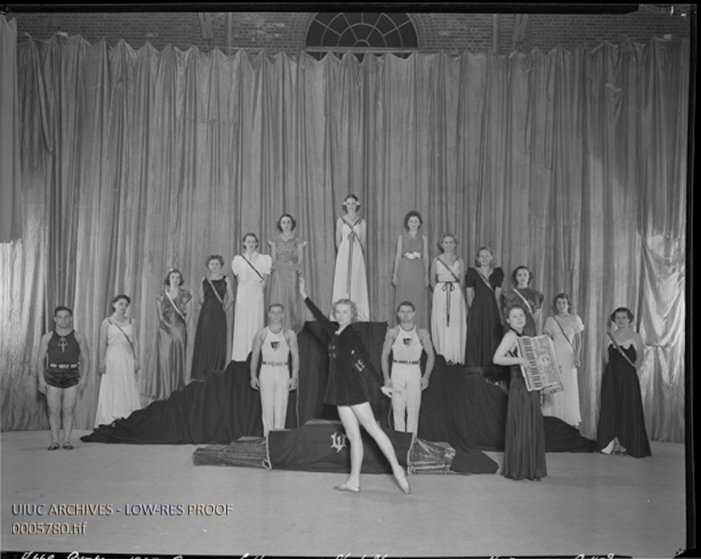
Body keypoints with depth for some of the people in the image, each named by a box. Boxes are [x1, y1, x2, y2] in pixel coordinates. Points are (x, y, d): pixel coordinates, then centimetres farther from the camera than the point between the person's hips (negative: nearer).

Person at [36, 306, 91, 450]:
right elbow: (40, 359, 4)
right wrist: (41, 380, -5)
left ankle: (66, 441, 6)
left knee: (69, 410, -1)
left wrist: (84, 378, -8)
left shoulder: (79, 337, 2)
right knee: (54, 410, -1)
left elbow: (86, 359, 2)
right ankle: (55, 441, 6)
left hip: (72, 377, -1)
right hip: (53, 376, 1)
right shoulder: (47, 337, 3)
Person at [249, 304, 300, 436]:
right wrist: (253, 376, 1)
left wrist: (295, 377, -4)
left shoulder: (289, 334, 4)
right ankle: (267, 437, 4)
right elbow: (255, 355, 8)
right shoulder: (262, 333, 6)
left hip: (283, 372, 0)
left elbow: (295, 356, 4)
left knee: (281, 407, -5)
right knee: (267, 406, -2)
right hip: (266, 371, 0)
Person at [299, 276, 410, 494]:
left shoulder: (353, 334, -11)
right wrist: (305, 297, 29)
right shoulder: (334, 331, 10)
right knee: (353, 436, 8)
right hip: (341, 390, 7)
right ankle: (354, 481, 9)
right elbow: (320, 318, 24)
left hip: (355, 388, -7)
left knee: (372, 428, -6)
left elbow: (366, 361, -16)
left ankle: (397, 470, -1)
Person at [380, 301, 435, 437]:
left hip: (415, 371, 0)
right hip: (397, 371, 0)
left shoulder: (422, 333, 3)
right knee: (398, 408, -2)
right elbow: (385, 355, 4)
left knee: (413, 408, -2)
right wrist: (386, 377, -3)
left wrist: (426, 376, -1)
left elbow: (430, 355, 7)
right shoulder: (392, 333, 2)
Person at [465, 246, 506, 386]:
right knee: (477, 339, -3)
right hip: (477, 311, -2)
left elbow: (497, 294, 9)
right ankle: (479, 375, 2)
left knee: (494, 339, 1)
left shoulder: (497, 273, 8)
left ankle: (495, 377, 7)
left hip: (493, 310, 2)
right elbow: (469, 294, 4)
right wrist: (473, 309, 3)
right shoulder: (472, 273, 2)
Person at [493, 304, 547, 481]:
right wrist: (518, 360, -31)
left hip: (532, 386, 8)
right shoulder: (511, 335, -10)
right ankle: (517, 470, 9)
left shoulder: (524, 336, 15)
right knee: (520, 427, -2)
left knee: (533, 428, 10)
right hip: (519, 386, -8)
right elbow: (497, 358, -22)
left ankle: (531, 469, 19)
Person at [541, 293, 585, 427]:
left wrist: (577, 356, -5)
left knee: (569, 388, -1)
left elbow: (578, 340, 6)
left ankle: (570, 419, 7)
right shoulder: (550, 320, 7)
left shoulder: (575, 319, 6)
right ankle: (554, 418, 3)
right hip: (554, 356, 0)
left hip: (568, 356, 0)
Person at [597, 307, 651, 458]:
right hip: (611, 377, 2)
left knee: (629, 410, -1)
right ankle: (612, 443, 11)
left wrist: (630, 370, -1)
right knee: (611, 409, 2)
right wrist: (614, 369, 6)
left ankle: (627, 444, 8)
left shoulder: (635, 337, 0)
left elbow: (639, 358, 2)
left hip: (628, 377, -2)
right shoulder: (609, 337, 6)